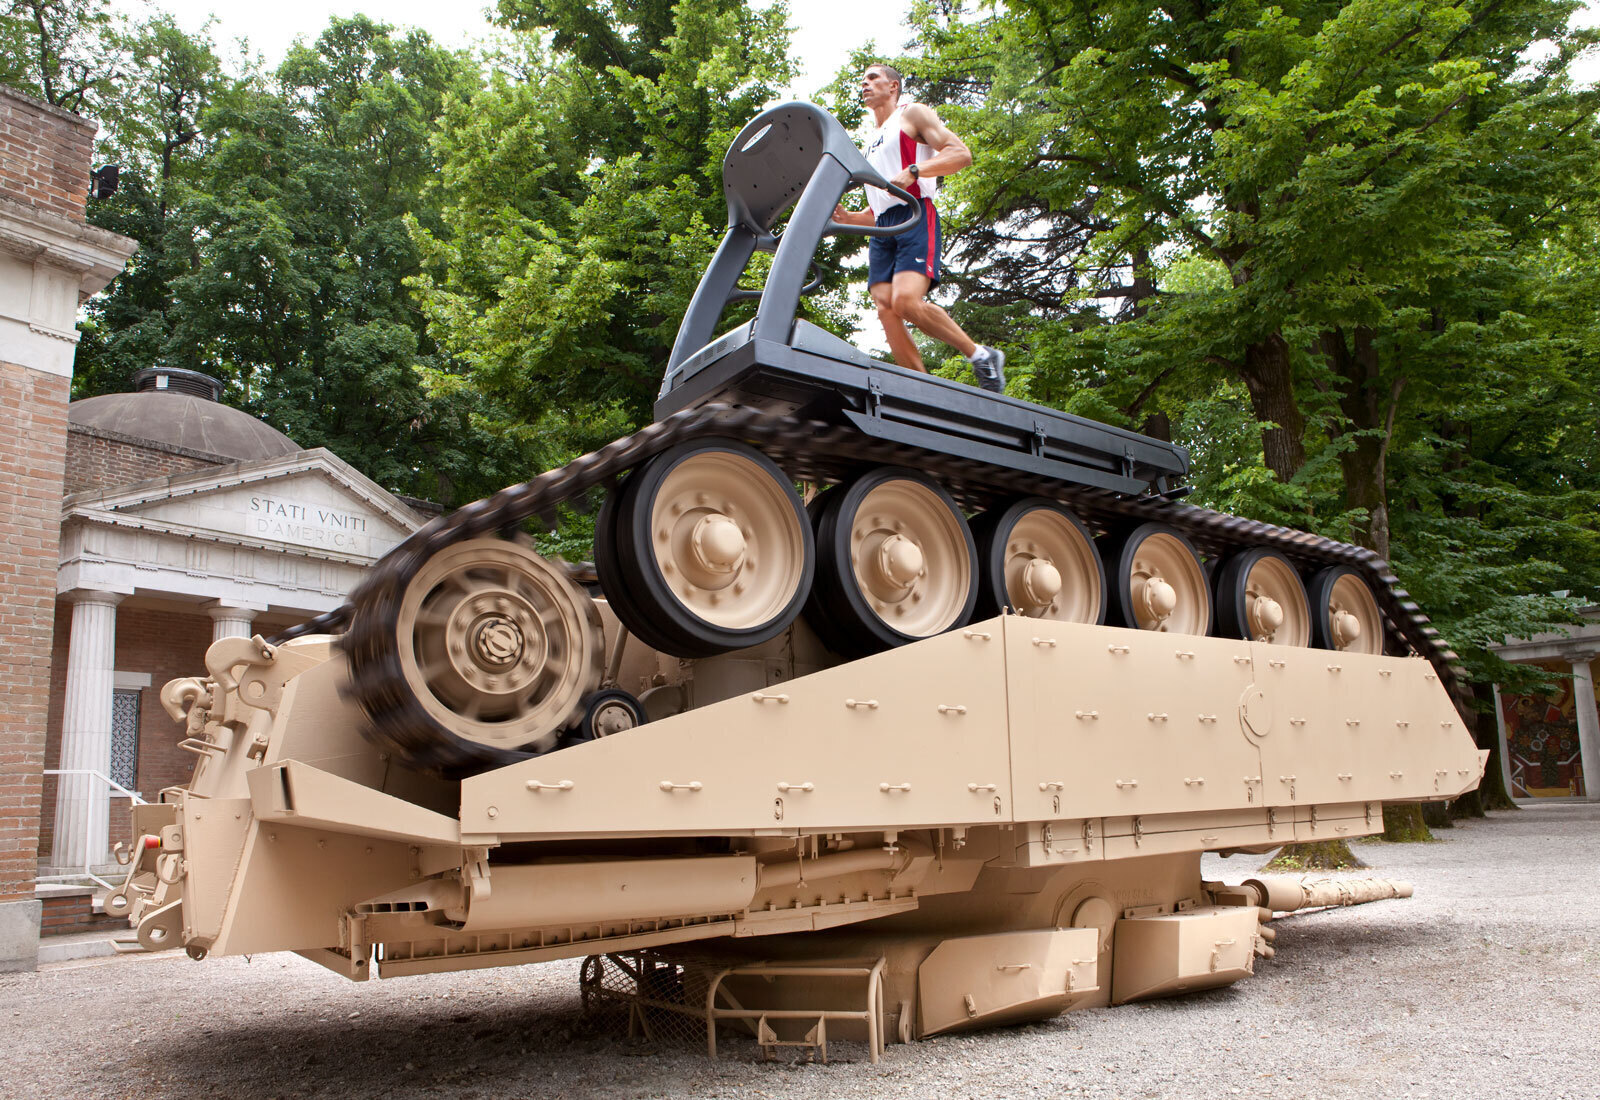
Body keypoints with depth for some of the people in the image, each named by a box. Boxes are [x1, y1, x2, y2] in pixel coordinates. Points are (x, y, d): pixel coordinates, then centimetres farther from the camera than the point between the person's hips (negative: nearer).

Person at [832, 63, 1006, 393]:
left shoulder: (912, 114, 12)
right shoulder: (871, 143, 33)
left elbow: (961, 153, -3)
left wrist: (913, 171, -18)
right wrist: (848, 217, 11)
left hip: (914, 217, -7)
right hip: (882, 228, 7)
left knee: (906, 301, -28)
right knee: (886, 310, -13)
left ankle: (981, 356, -13)